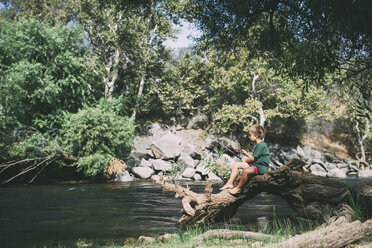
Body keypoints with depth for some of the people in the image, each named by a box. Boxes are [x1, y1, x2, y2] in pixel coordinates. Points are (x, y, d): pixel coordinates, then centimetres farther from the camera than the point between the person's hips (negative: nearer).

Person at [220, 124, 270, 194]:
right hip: (254, 164, 11)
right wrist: (246, 153, 19)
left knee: (245, 170, -37)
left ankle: (238, 188, -16)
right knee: (236, 164, 7)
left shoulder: (261, 145, -16)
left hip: (261, 167, -11)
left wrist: (245, 160, 1)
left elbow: (253, 159, -16)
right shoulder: (258, 145, 17)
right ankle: (230, 183, 2)